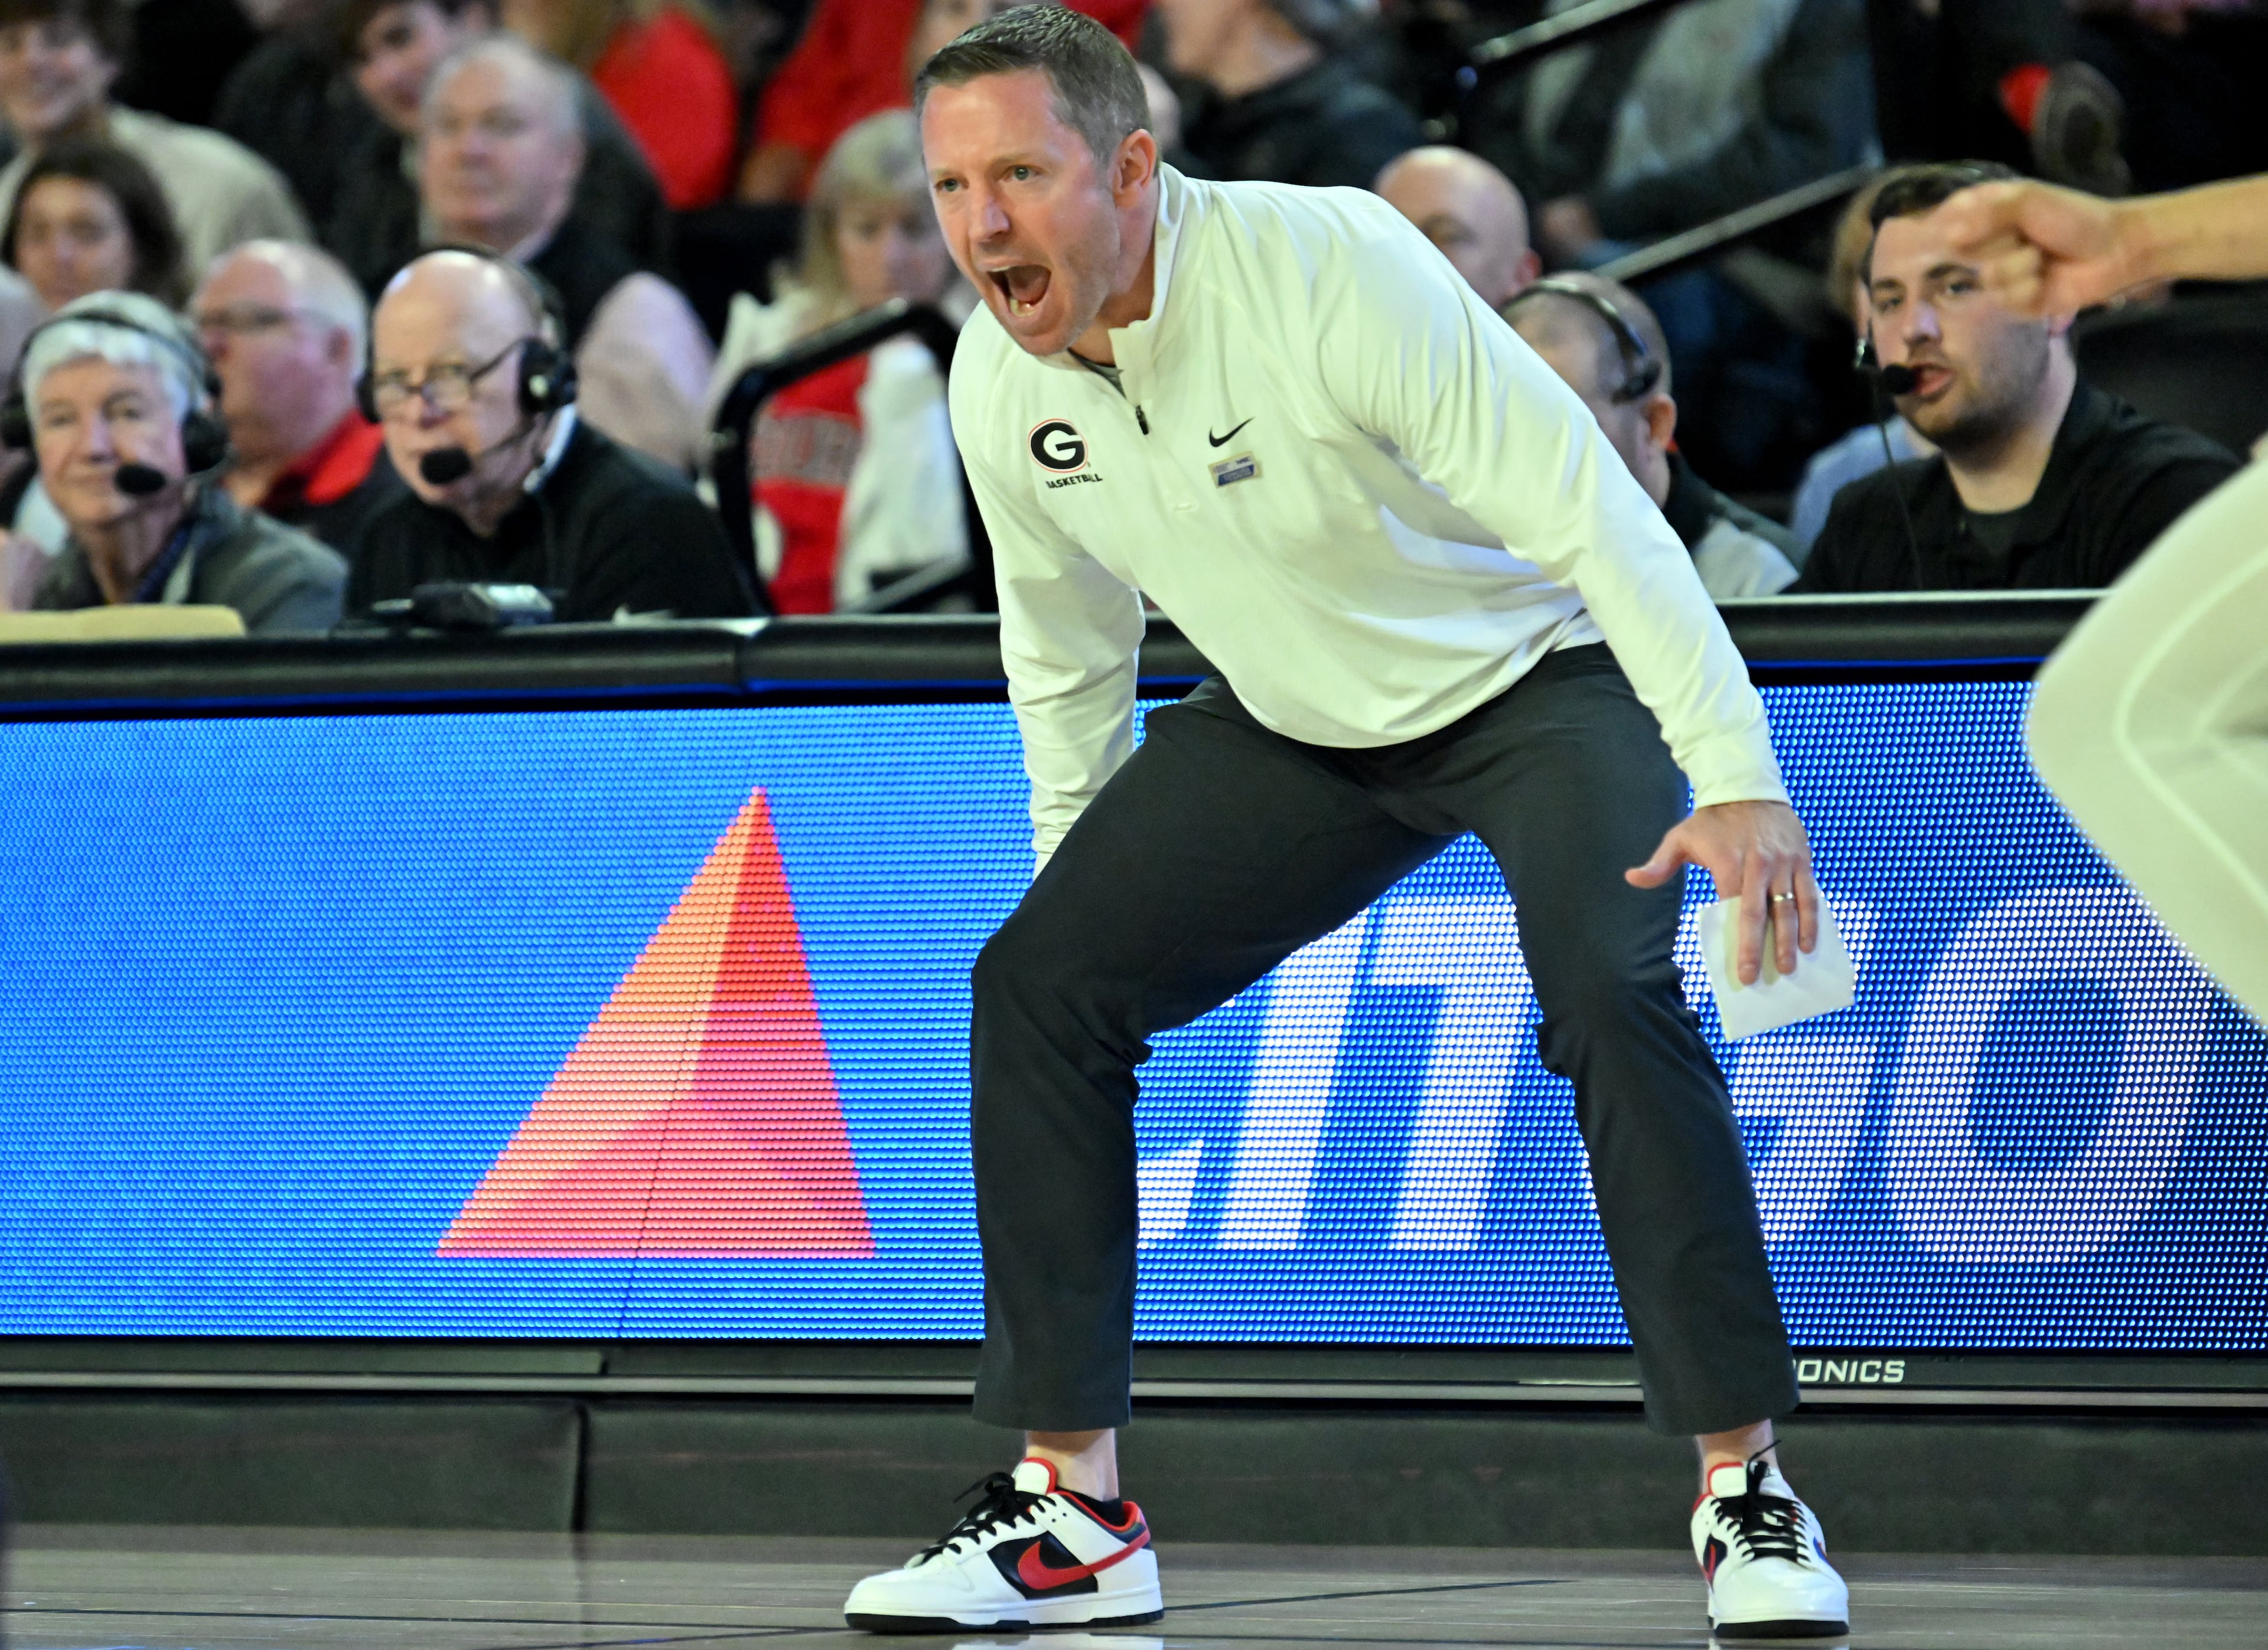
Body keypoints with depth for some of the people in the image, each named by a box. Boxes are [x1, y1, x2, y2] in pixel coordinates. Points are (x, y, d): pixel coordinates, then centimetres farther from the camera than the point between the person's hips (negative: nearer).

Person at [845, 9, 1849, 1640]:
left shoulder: (1332, 267, -31)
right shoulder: (1001, 385, -11)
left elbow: (1594, 511, -32)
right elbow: (1068, 660, 9)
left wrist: (1740, 781, -39)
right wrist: (1080, 877, 14)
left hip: (1537, 676, -6)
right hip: (1296, 724, 6)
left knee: (1613, 989, -30)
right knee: (1037, 984, -7)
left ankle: (1746, 1493, -20)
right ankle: (1071, 1512, 0)